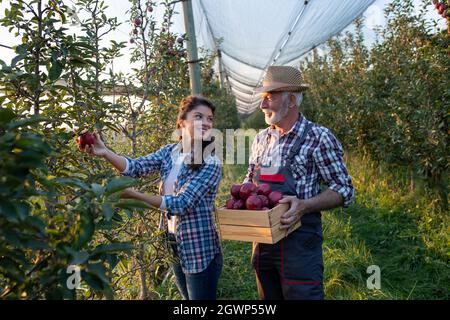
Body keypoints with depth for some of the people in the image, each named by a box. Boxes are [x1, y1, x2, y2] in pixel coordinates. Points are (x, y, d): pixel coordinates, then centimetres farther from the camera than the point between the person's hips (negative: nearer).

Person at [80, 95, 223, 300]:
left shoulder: (211, 163, -17)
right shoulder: (170, 151, 1)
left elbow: (181, 203, -22)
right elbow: (136, 167, -10)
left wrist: (133, 195, -25)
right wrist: (105, 153, -26)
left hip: (200, 251, -6)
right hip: (174, 246, 6)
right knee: (188, 298, 22)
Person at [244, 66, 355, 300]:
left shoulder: (319, 137, -10)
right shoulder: (261, 139, 8)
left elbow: (344, 190, -10)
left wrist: (305, 205, -26)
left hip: (299, 240, -6)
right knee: (269, 297, 20)